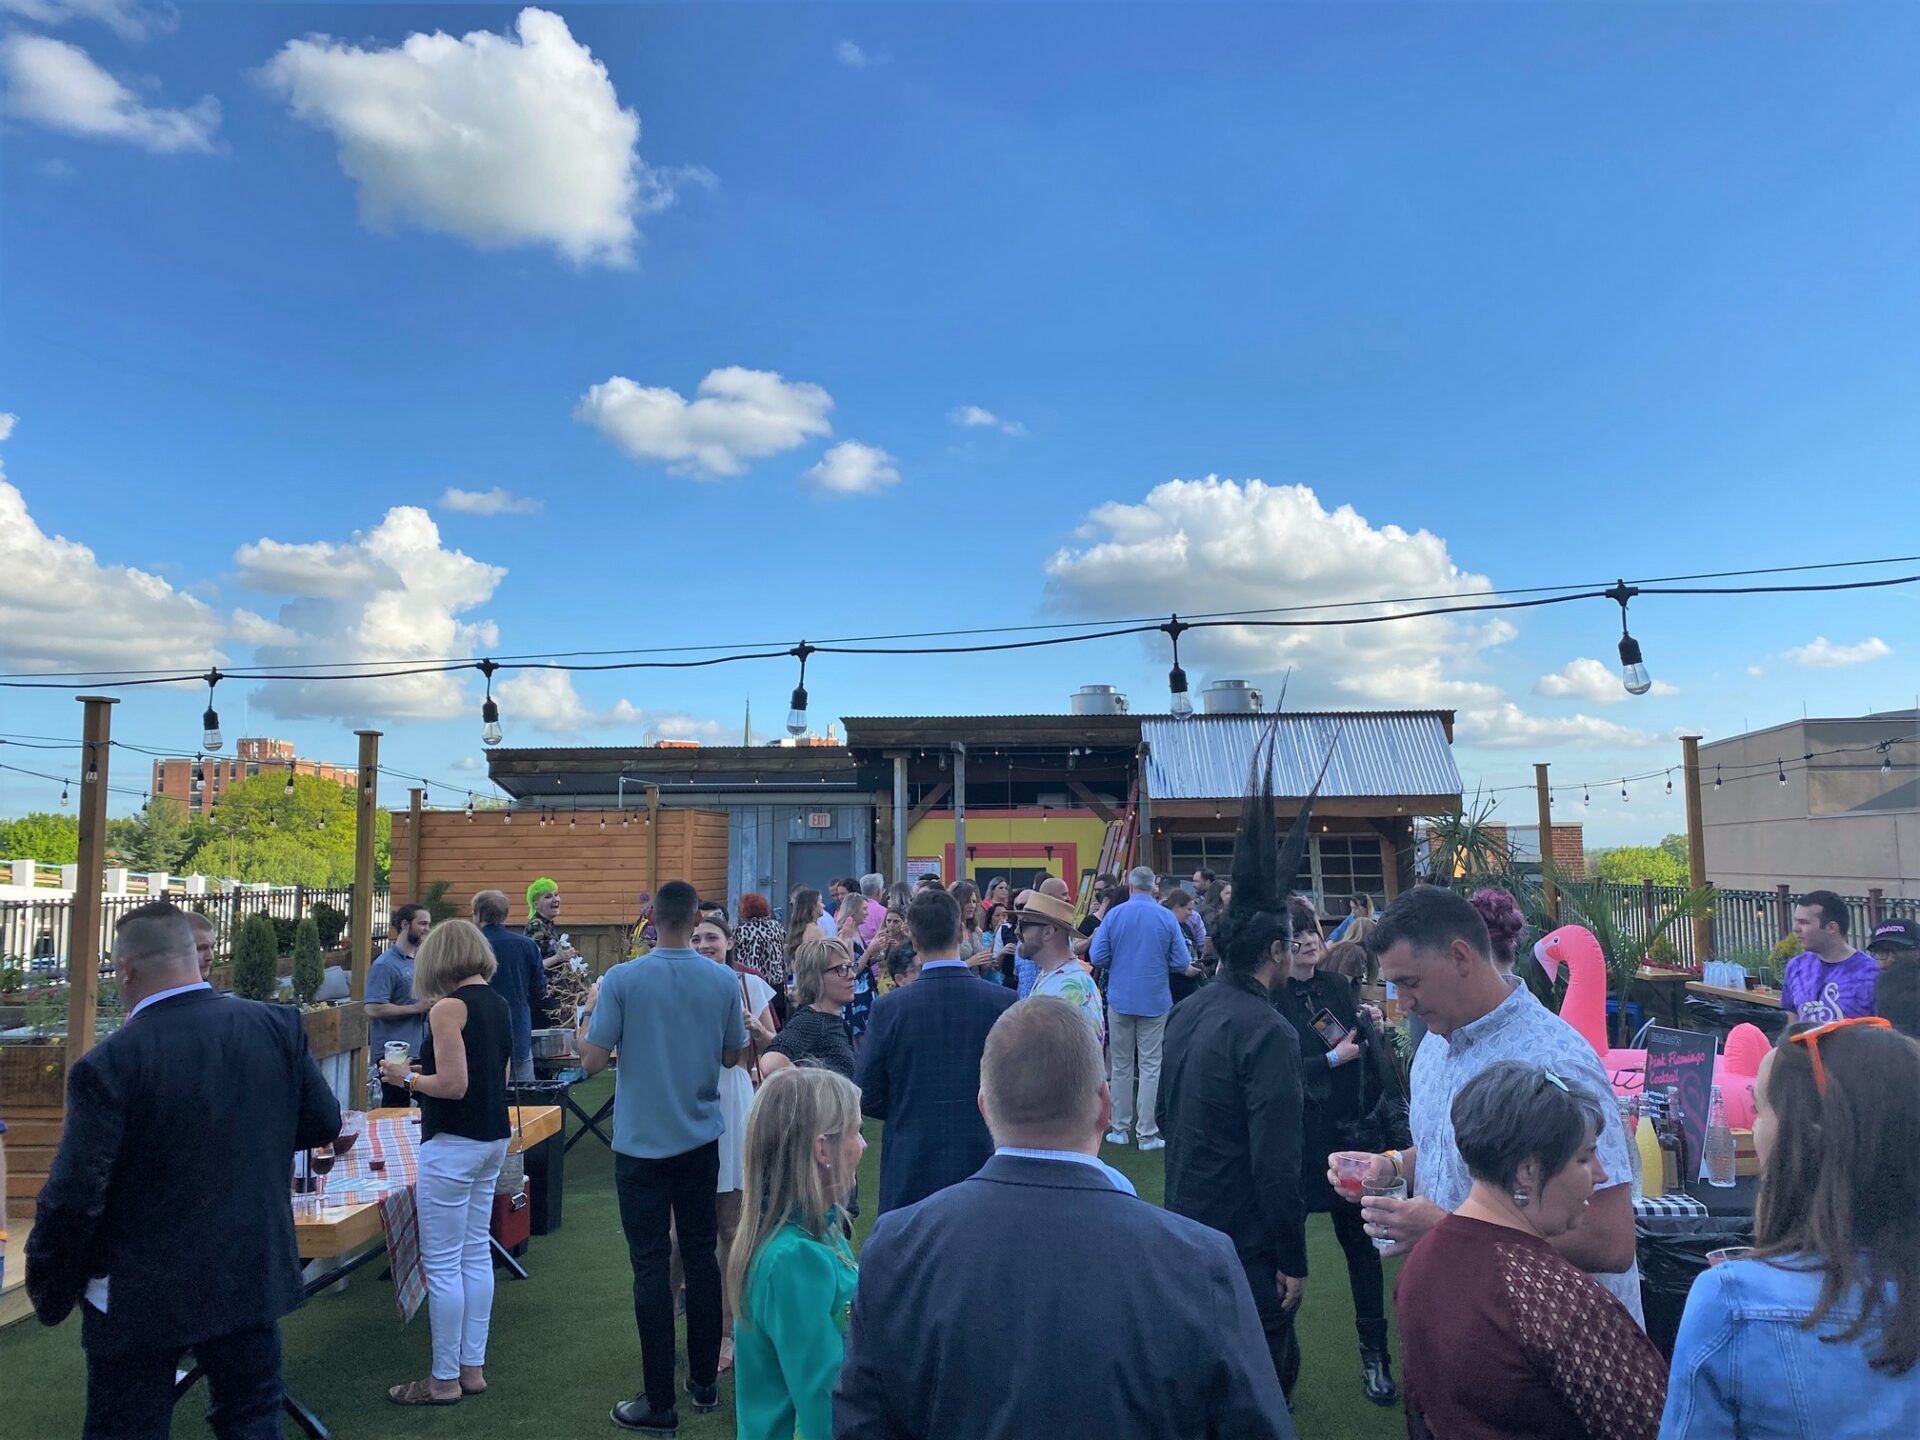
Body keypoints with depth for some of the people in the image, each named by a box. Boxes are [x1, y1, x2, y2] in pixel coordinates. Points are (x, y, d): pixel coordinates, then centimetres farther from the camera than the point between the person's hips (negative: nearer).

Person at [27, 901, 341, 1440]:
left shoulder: (107, 1064, -20)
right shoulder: (278, 1026, -9)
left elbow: (73, 1200, -17)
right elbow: (323, 1124, 1)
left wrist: (50, 1295, -1)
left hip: (140, 1297, -3)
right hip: (252, 1277, 3)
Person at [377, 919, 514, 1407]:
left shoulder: (448, 1008, -16)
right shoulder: (498, 1004, 7)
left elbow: (453, 1085, -21)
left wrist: (407, 1077, -5)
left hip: (454, 1144, -8)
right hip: (493, 1138, 9)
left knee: (442, 1263, 2)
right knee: (476, 1254, 15)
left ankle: (445, 1379, 12)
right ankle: (473, 1367, 24)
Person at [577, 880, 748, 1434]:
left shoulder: (622, 980, -14)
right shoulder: (723, 981, -6)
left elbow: (592, 1061, -11)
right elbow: (732, 1056, 6)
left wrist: (590, 1009, 6)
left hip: (642, 1144, -3)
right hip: (701, 1139, 3)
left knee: (652, 1267, 3)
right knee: (701, 1257, 14)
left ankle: (660, 1403, 9)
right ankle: (705, 1382, 26)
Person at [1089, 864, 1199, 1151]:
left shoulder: (1114, 914, -6)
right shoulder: (1167, 917, -7)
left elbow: (1097, 957, -7)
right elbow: (1181, 962, -7)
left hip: (1120, 998, 1)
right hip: (1154, 1000, -1)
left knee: (1121, 1065, 12)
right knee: (1150, 1067, 5)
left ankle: (1120, 1129, 18)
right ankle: (1147, 1134, 6)